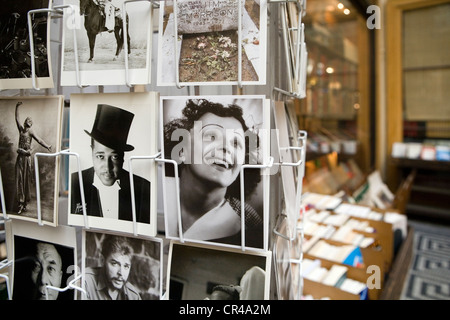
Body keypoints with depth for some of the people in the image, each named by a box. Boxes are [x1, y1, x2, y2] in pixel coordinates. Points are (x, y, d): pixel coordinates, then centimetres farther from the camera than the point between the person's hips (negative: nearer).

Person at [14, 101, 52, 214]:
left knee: (27, 180, 0)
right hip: (20, 156, 4)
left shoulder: (31, 131, -1)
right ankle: (20, 203, 9)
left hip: (27, 157, -4)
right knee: (19, 179, 4)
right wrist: (17, 107, 16)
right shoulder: (21, 129, 11)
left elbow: (39, 140, -12)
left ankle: (25, 203, 7)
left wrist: (47, 146, -27)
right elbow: (17, 118, 18)